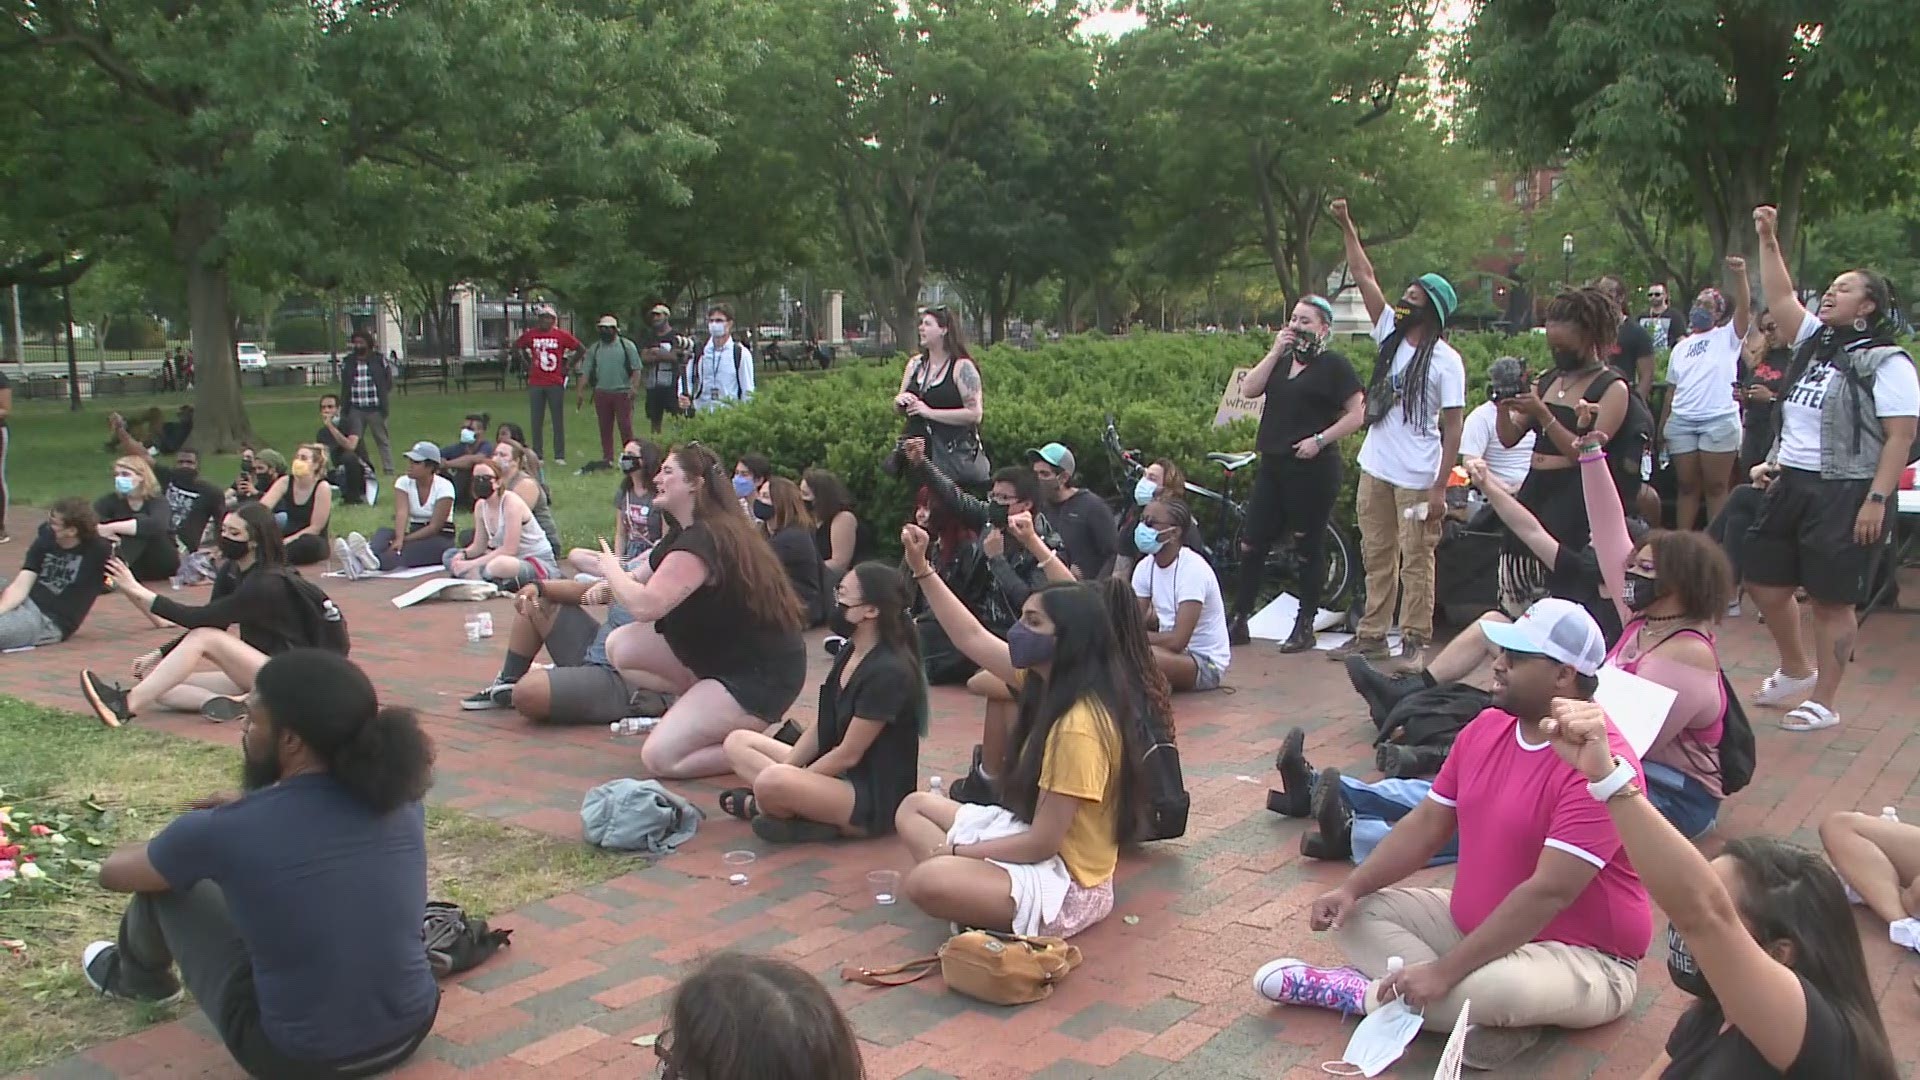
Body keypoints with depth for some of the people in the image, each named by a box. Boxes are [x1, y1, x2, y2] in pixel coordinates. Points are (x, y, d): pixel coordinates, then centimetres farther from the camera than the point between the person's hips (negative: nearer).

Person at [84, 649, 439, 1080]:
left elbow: (114, 872, 4)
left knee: (166, 882, 12)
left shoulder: (229, 830, -18)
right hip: (409, 1033, 4)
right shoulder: (400, 798, -7)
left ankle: (139, 977, 43)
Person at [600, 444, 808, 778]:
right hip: (721, 654, 10)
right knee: (620, 646, 3)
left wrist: (612, 570, -12)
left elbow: (644, 606, -30)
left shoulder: (701, 542, -23)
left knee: (659, 758, -16)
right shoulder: (685, 534, 10)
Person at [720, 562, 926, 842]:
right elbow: (822, 728, 10)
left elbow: (848, 754, -19)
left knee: (772, 784, -36)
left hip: (875, 800, -10)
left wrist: (789, 780, -13)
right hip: (839, 776, 10)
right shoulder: (848, 654, 8)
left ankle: (756, 805, -3)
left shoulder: (889, 673, -21)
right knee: (738, 742, 8)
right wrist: (784, 769, -2)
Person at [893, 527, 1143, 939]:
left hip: (1066, 881, -10)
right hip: (1034, 836, 10)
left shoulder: (1078, 727, -28)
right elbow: (972, 638, 10)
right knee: (915, 808, 16)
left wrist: (955, 851, -13)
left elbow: (1041, 842, -24)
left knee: (925, 881, -30)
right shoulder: (1049, 683, -1)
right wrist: (922, 569, 7)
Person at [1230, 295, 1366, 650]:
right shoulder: (1282, 361, 14)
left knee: (1308, 549, 4)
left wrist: (1319, 440, -16)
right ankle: (1239, 620, 15)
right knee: (1251, 545, 5)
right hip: (1273, 465, 6)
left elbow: (1357, 414, -8)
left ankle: (1305, 627, 16)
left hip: (1313, 469, -6)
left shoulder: (1334, 365, -4)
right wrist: (1276, 351, -4)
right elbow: (1249, 389, 1)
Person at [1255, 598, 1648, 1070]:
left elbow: (1548, 892, -31)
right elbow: (1426, 825, 7)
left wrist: (1444, 972, -31)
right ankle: (1477, 1015, -19)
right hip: (1476, 924, 9)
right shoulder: (1486, 728, 0)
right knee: (1360, 911, -1)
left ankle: (1357, 991, -15)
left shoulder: (1600, 763, -26)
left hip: (1583, 959, -8)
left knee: (1495, 987, -39)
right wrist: (1351, 888, -7)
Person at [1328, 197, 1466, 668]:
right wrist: (1346, 225, 0)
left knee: (1416, 562, 0)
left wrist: (1440, 488, -17)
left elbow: (1453, 428, -13)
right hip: (1376, 469, 7)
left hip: (1418, 478, -6)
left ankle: (1415, 639, 8)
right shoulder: (1390, 332, 6)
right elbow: (1364, 275, 6)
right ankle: (1372, 634, 20)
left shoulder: (1445, 361, -10)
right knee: (1376, 557, 13)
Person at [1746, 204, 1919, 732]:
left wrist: (1877, 500, -21)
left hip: (1845, 493, -8)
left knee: (1831, 599, -2)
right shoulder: (1815, 341, 13)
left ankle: (1823, 702, 9)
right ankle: (1796, 670, 35)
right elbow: (1780, 299, 14)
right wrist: (1768, 241, 8)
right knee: (1764, 583, 13)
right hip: (1792, 485, 8)